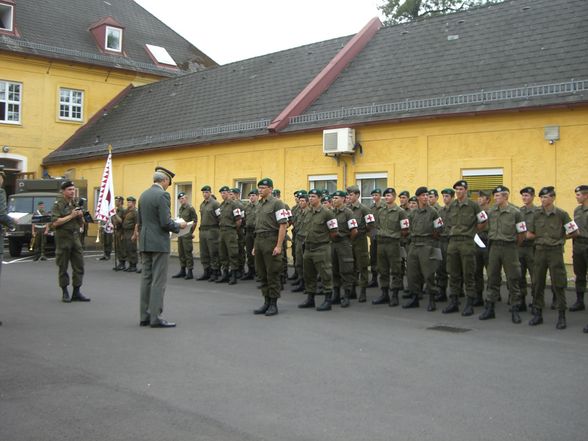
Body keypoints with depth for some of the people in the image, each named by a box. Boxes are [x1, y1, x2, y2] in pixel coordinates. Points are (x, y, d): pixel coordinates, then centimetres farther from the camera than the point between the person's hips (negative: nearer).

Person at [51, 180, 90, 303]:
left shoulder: (77, 203, 12)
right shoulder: (58, 204, -5)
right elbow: (55, 223, -16)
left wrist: (81, 216, -3)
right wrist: (71, 216, -16)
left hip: (76, 237, 5)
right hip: (63, 238, -5)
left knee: (79, 265, 3)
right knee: (63, 267, 2)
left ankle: (76, 292, 9)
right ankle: (65, 293, 11)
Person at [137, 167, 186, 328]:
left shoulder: (143, 195, 11)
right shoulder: (162, 195, -13)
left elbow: (139, 221, 15)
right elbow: (166, 222, -19)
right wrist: (179, 225, -1)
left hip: (145, 243, 8)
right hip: (159, 243, -8)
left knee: (146, 278, 10)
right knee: (158, 281, -4)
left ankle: (144, 316, 13)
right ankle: (155, 318, -3)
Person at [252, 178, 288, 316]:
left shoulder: (277, 203, -8)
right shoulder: (259, 204, 16)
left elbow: (283, 225, -13)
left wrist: (279, 246, -19)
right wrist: (255, 246, 17)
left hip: (271, 240, -8)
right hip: (259, 241, 8)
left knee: (272, 274, -2)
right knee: (262, 273, 10)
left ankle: (273, 304, 6)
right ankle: (266, 302, 19)